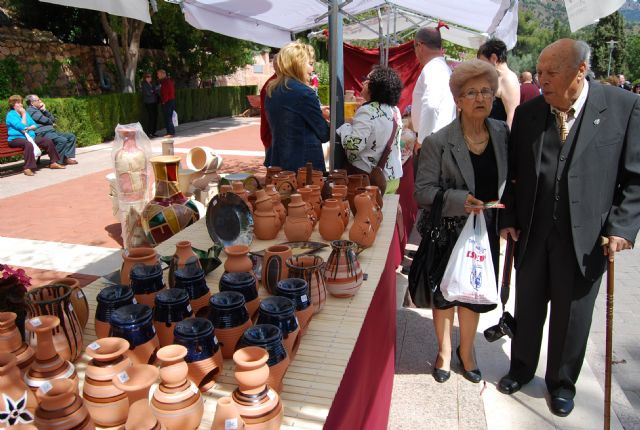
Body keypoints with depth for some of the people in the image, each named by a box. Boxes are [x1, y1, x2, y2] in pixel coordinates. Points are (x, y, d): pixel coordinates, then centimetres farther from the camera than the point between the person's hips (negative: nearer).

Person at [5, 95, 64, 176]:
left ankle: (53, 162, 5)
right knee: (28, 144, -39)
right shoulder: (11, 114, -4)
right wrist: (23, 115, -8)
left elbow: (35, 125, 15)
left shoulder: (25, 112, 18)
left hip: (30, 136, 8)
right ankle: (27, 168, -40)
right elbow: (22, 127, -16)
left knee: (48, 141, -6)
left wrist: (29, 128, -7)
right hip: (16, 138, -7)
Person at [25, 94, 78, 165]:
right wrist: (51, 123, 9)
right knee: (62, 140, -31)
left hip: (51, 131, 10)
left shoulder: (39, 110, 28)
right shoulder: (30, 110, -2)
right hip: (42, 133, -10)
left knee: (71, 136, 4)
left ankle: (68, 157, -10)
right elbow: (45, 120, -12)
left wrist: (44, 110, 7)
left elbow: (52, 119, 18)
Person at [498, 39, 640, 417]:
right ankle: (522, 368, 40)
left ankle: (562, 382, 37)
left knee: (572, 315, 13)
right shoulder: (527, 113, 1)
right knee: (528, 308, 17)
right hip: (531, 233, 2)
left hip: (585, 237, -2)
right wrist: (508, 218, 1)